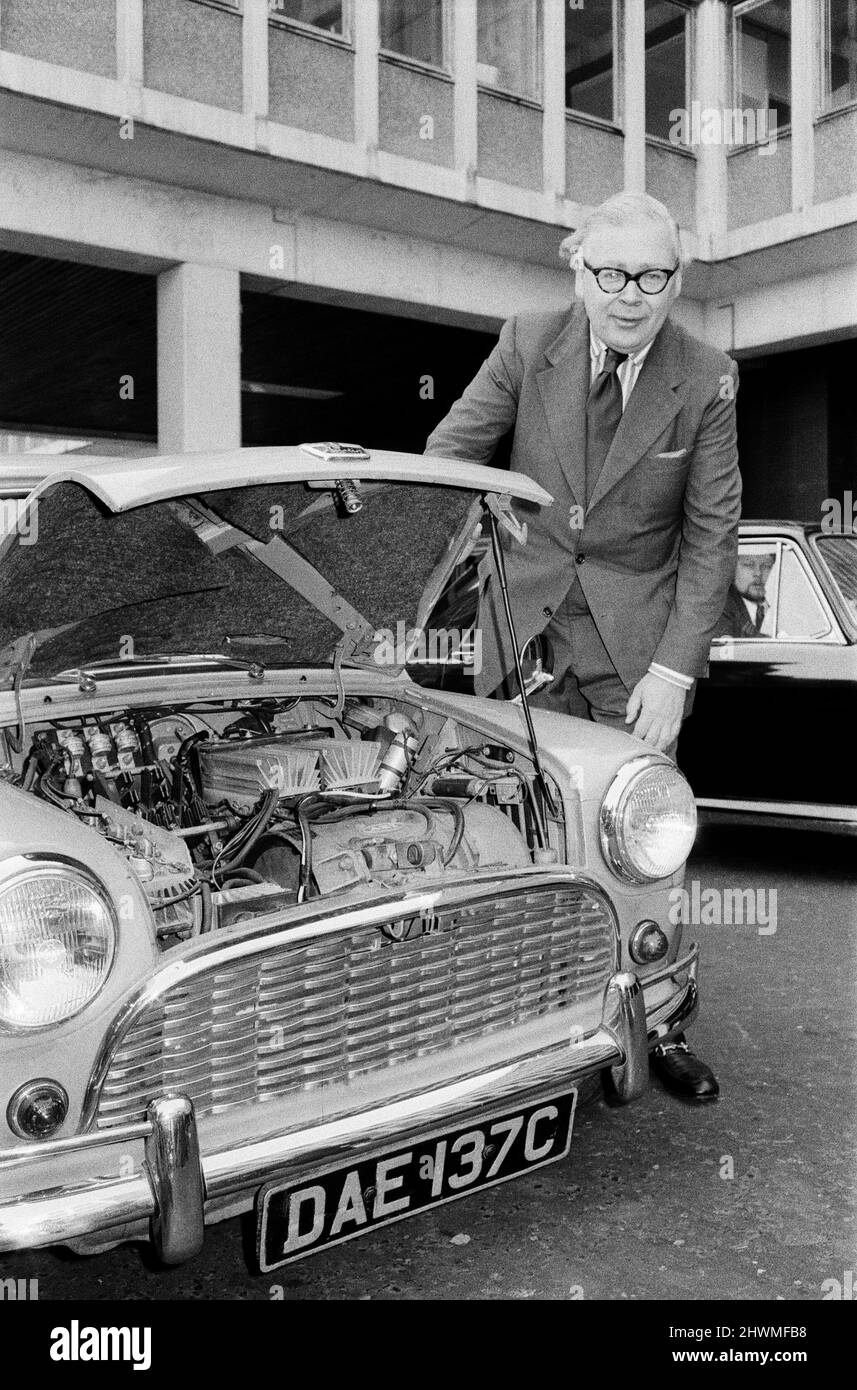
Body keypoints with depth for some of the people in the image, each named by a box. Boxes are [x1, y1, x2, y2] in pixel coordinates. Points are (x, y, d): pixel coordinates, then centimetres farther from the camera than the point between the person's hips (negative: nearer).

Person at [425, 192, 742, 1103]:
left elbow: (712, 536, -4)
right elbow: (446, 457, 0)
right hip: (525, 623, 1)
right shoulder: (527, 345, -4)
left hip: (639, 636, 0)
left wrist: (673, 671, -12)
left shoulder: (707, 381, -5)